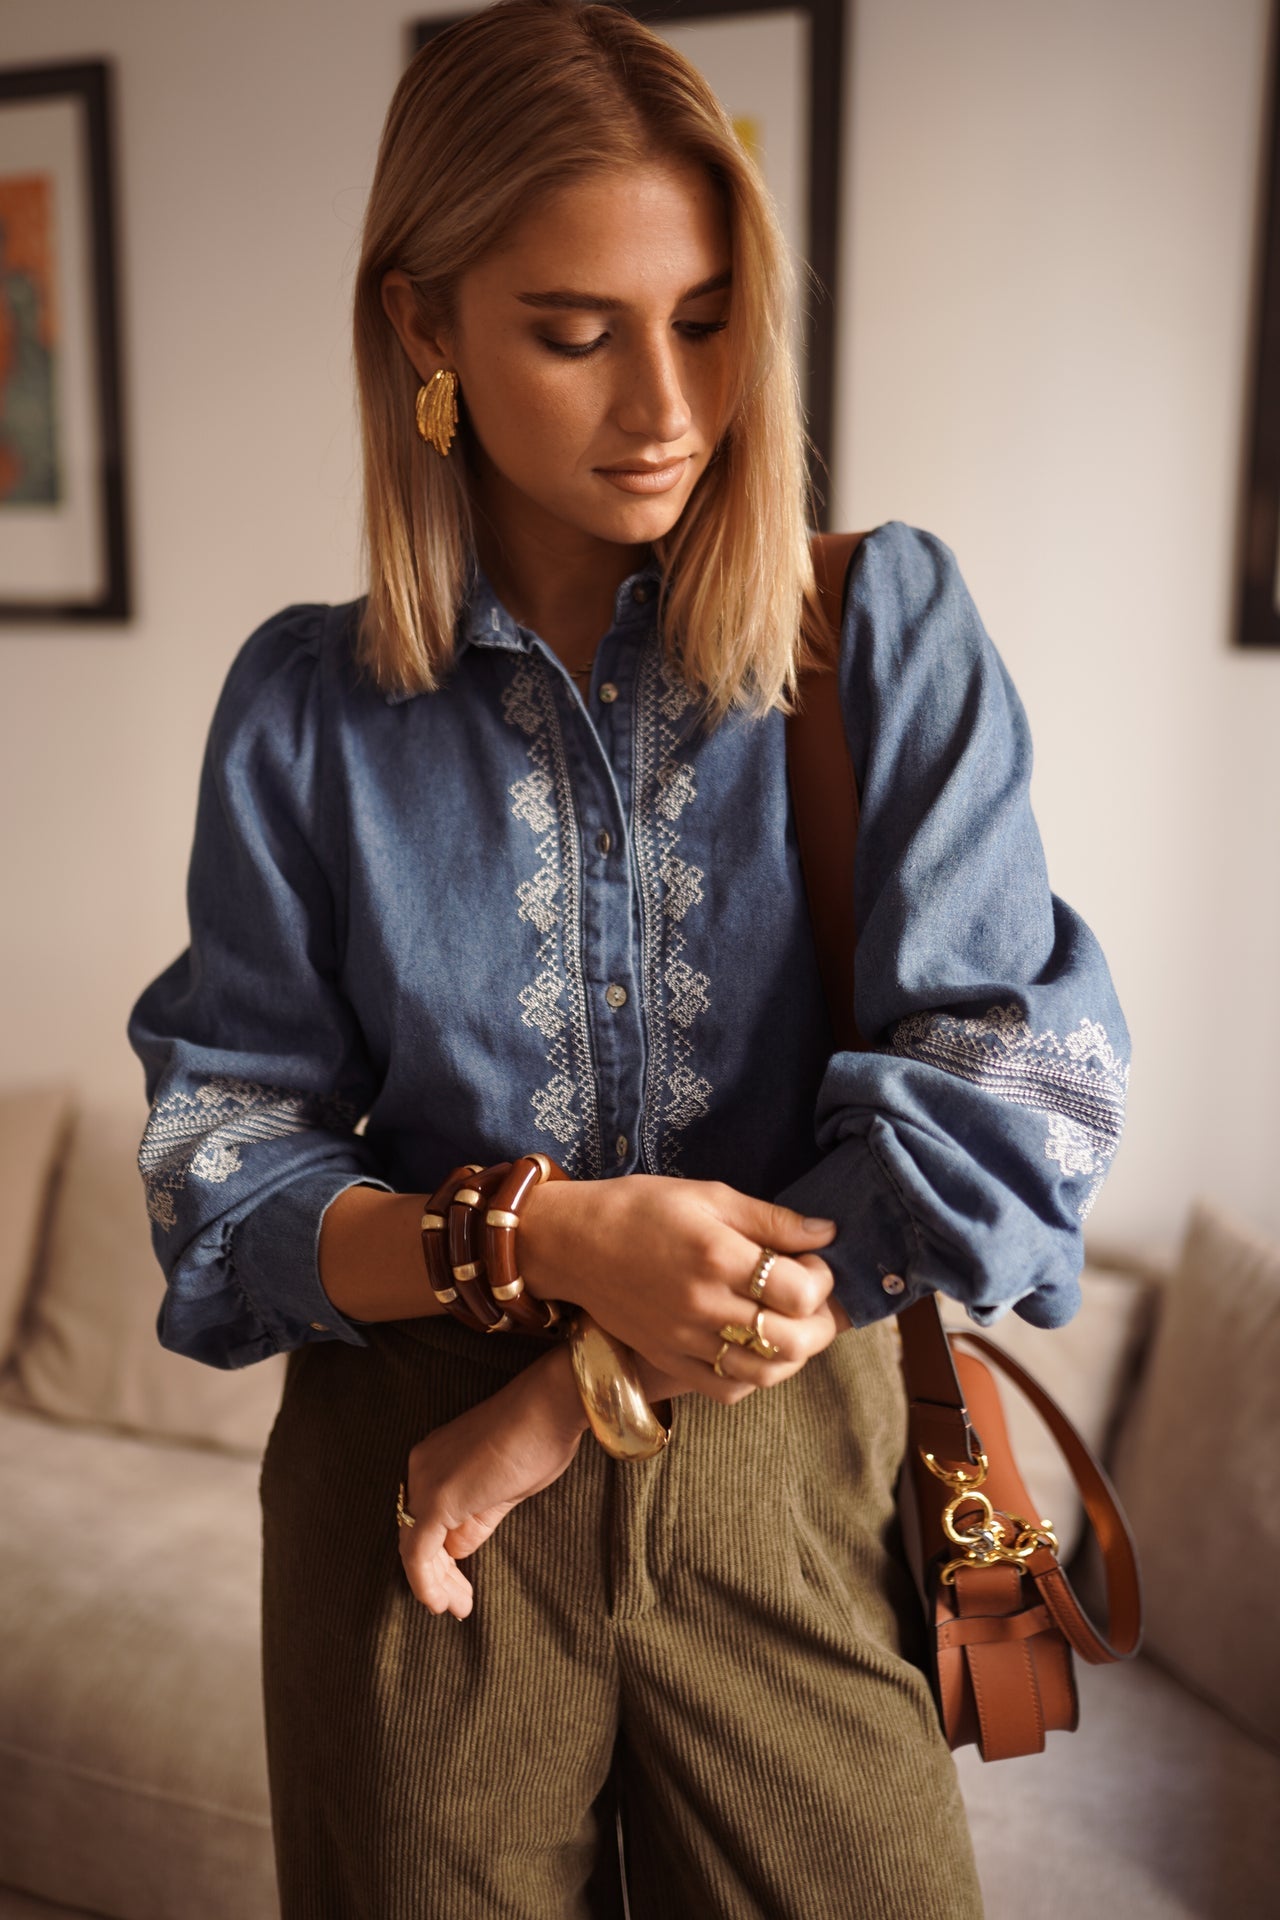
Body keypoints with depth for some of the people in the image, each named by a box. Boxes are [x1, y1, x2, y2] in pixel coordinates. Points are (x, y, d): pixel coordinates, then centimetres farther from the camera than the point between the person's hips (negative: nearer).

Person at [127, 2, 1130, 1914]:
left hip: (787, 1482, 0)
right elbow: (221, 1161, -3)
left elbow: (1015, 1090, -14)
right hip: (406, 1492, 1)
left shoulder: (892, 630, -5)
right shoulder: (312, 703, -2)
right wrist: (552, 1239, -22)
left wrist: (571, 1399, -14)